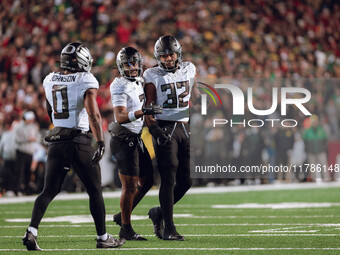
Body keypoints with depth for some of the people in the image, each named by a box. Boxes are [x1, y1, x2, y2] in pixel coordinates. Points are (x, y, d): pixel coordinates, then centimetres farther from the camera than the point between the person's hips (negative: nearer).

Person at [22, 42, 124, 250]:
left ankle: (32, 231, -9)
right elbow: (93, 115, -20)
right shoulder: (86, 81, -9)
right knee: (95, 191, 9)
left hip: (56, 143, 4)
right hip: (79, 142, -4)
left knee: (49, 191, 8)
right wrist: (101, 143, -20)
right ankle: (103, 237, 13)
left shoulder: (49, 81, 7)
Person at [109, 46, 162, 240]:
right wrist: (144, 112, -36)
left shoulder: (139, 82, 10)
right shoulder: (120, 86, -16)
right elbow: (120, 117, -26)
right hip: (124, 139, -9)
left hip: (136, 138, 9)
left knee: (147, 181, 14)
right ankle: (126, 229, 5)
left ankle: (123, 216, 26)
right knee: (130, 185, -5)